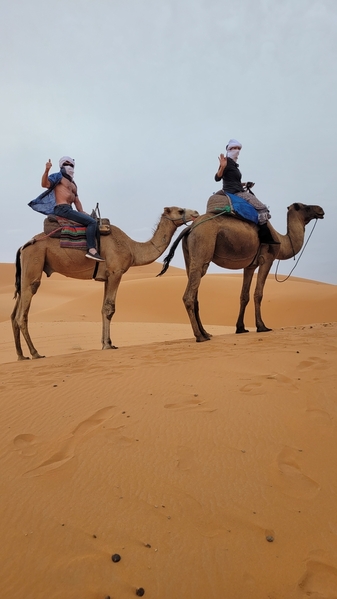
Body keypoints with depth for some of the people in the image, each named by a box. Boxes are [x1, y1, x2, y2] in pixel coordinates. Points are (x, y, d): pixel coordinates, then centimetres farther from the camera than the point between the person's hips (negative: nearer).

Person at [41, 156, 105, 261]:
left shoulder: (73, 184, 26)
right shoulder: (58, 176, 2)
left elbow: (76, 200, 23)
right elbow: (45, 184, -14)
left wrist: (82, 212, 9)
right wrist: (47, 170, -28)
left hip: (68, 210, 9)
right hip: (62, 209, -9)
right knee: (92, 222, -19)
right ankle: (91, 250, -27)